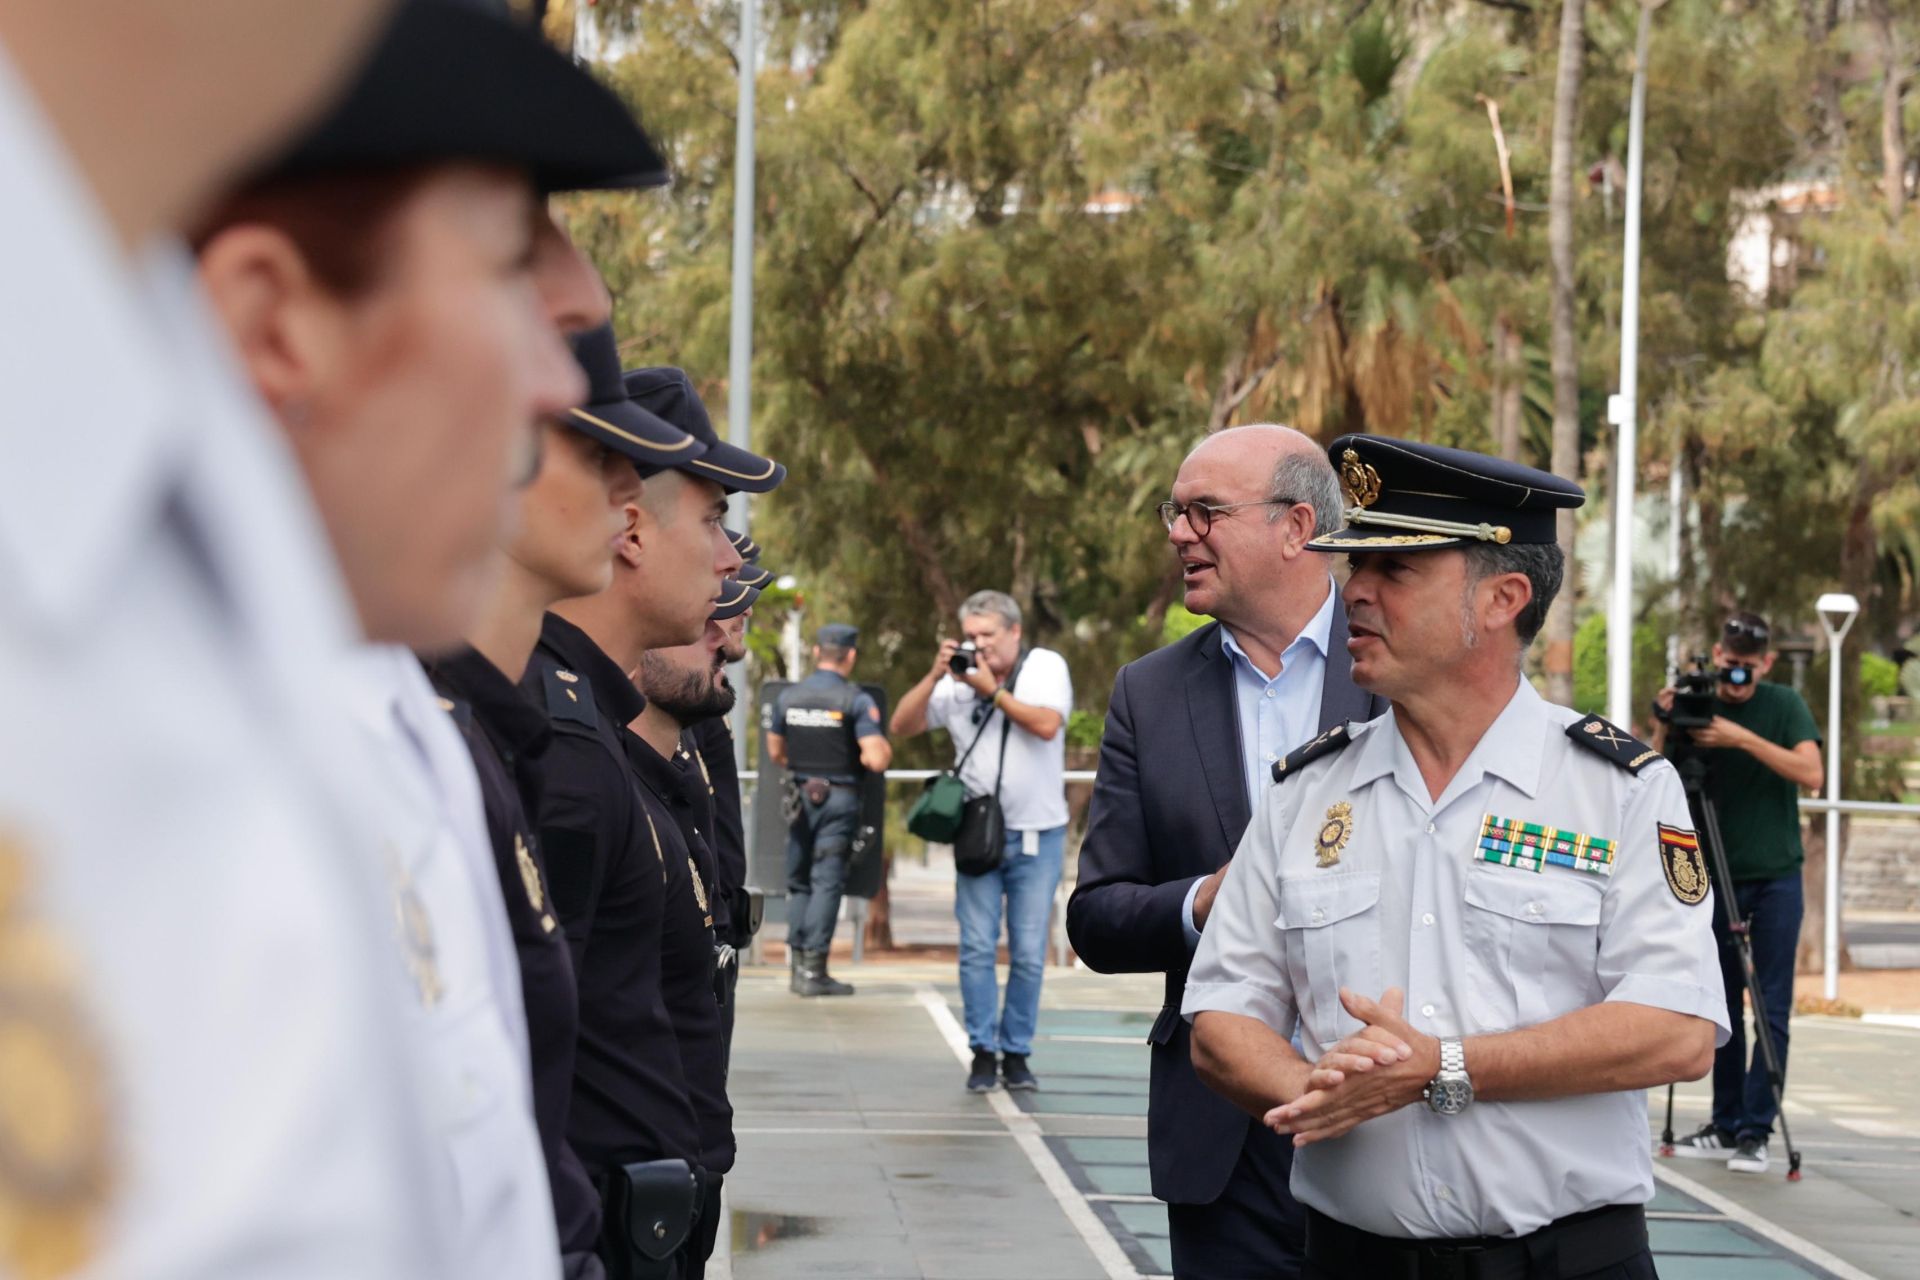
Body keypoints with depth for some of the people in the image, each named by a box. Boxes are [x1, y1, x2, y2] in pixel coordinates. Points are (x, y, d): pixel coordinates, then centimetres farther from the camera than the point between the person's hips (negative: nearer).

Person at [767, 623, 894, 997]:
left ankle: (797, 965, 13)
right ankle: (813, 969, -4)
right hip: (839, 799, -4)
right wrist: (884, 749, 3)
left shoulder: (788, 697, 4)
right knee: (827, 882, -1)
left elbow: (776, 752, 14)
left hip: (801, 797, 4)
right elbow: (876, 760, -19)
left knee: (799, 882, 14)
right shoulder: (857, 701, -11)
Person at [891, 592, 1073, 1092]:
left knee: (1029, 952, 2)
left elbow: (1047, 725, -17)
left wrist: (994, 689, -14)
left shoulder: (1046, 666, -1)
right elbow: (901, 726, 0)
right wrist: (935, 676, -10)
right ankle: (982, 1052, 4)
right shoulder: (957, 682, 4)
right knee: (977, 947, -3)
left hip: (1037, 835, -1)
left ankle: (1016, 1052, 12)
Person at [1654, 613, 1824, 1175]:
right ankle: (1726, 1124, 12)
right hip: (1718, 875, 3)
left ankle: (1756, 1132, -6)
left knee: (1772, 1011, -5)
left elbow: (1810, 774, -16)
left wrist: (1743, 738, -24)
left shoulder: (1784, 706, -3)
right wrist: (1663, 729, -18)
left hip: (1775, 878, -3)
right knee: (1721, 1006, 6)